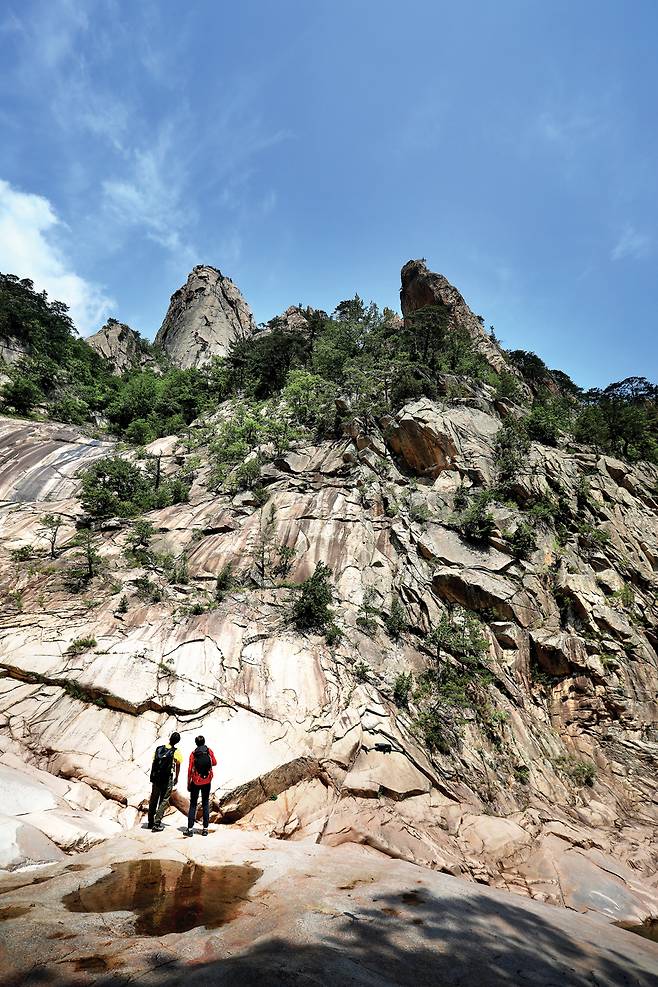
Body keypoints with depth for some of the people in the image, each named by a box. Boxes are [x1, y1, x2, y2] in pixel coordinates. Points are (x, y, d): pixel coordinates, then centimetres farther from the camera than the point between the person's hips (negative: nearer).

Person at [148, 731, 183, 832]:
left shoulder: (159, 748, 1)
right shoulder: (176, 752, -7)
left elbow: (153, 763, 7)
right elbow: (178, 767, 3)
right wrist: (176, 778, 19)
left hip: (156, 778, 4)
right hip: (167, 780, -4)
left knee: (153, 800, 17)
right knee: (164, 801, 6)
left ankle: (151, 822, 29)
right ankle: (157, 824, 2)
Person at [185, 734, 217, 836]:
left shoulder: (193, 753, -8)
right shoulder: (209, 751, -5)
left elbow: (190, 769, -7)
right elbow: (214, 763, 5)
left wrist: (188, 784, 2)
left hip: (195, 782, -1)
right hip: (207, 782, 1)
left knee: (193, 804, 9)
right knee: (205, 804, 10)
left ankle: (190, 829, 7)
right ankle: (205, 828, 9)